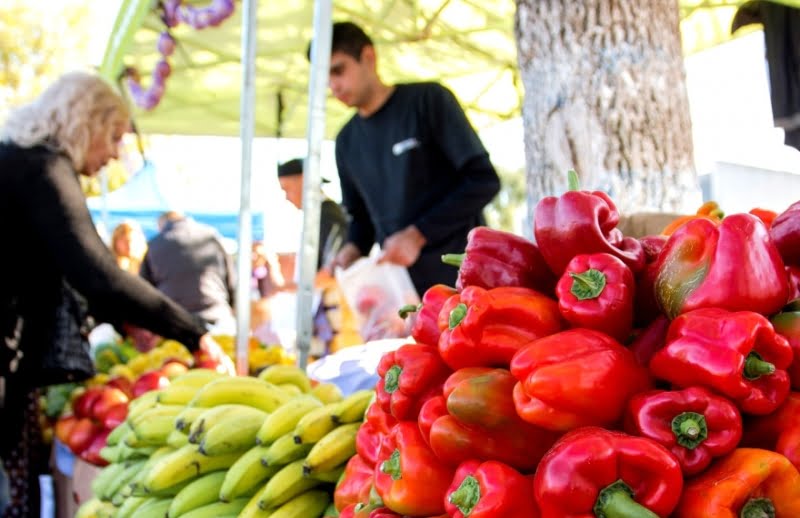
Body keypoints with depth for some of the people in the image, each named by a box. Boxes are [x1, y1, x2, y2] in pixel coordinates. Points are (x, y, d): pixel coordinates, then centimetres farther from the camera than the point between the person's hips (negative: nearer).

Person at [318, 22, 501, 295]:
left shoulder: (429, 100, -5)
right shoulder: (347, 141, 12)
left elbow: (483, 180, -9)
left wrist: (417, 235, -16)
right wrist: (354, 248, -2)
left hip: (459, 273, -4)